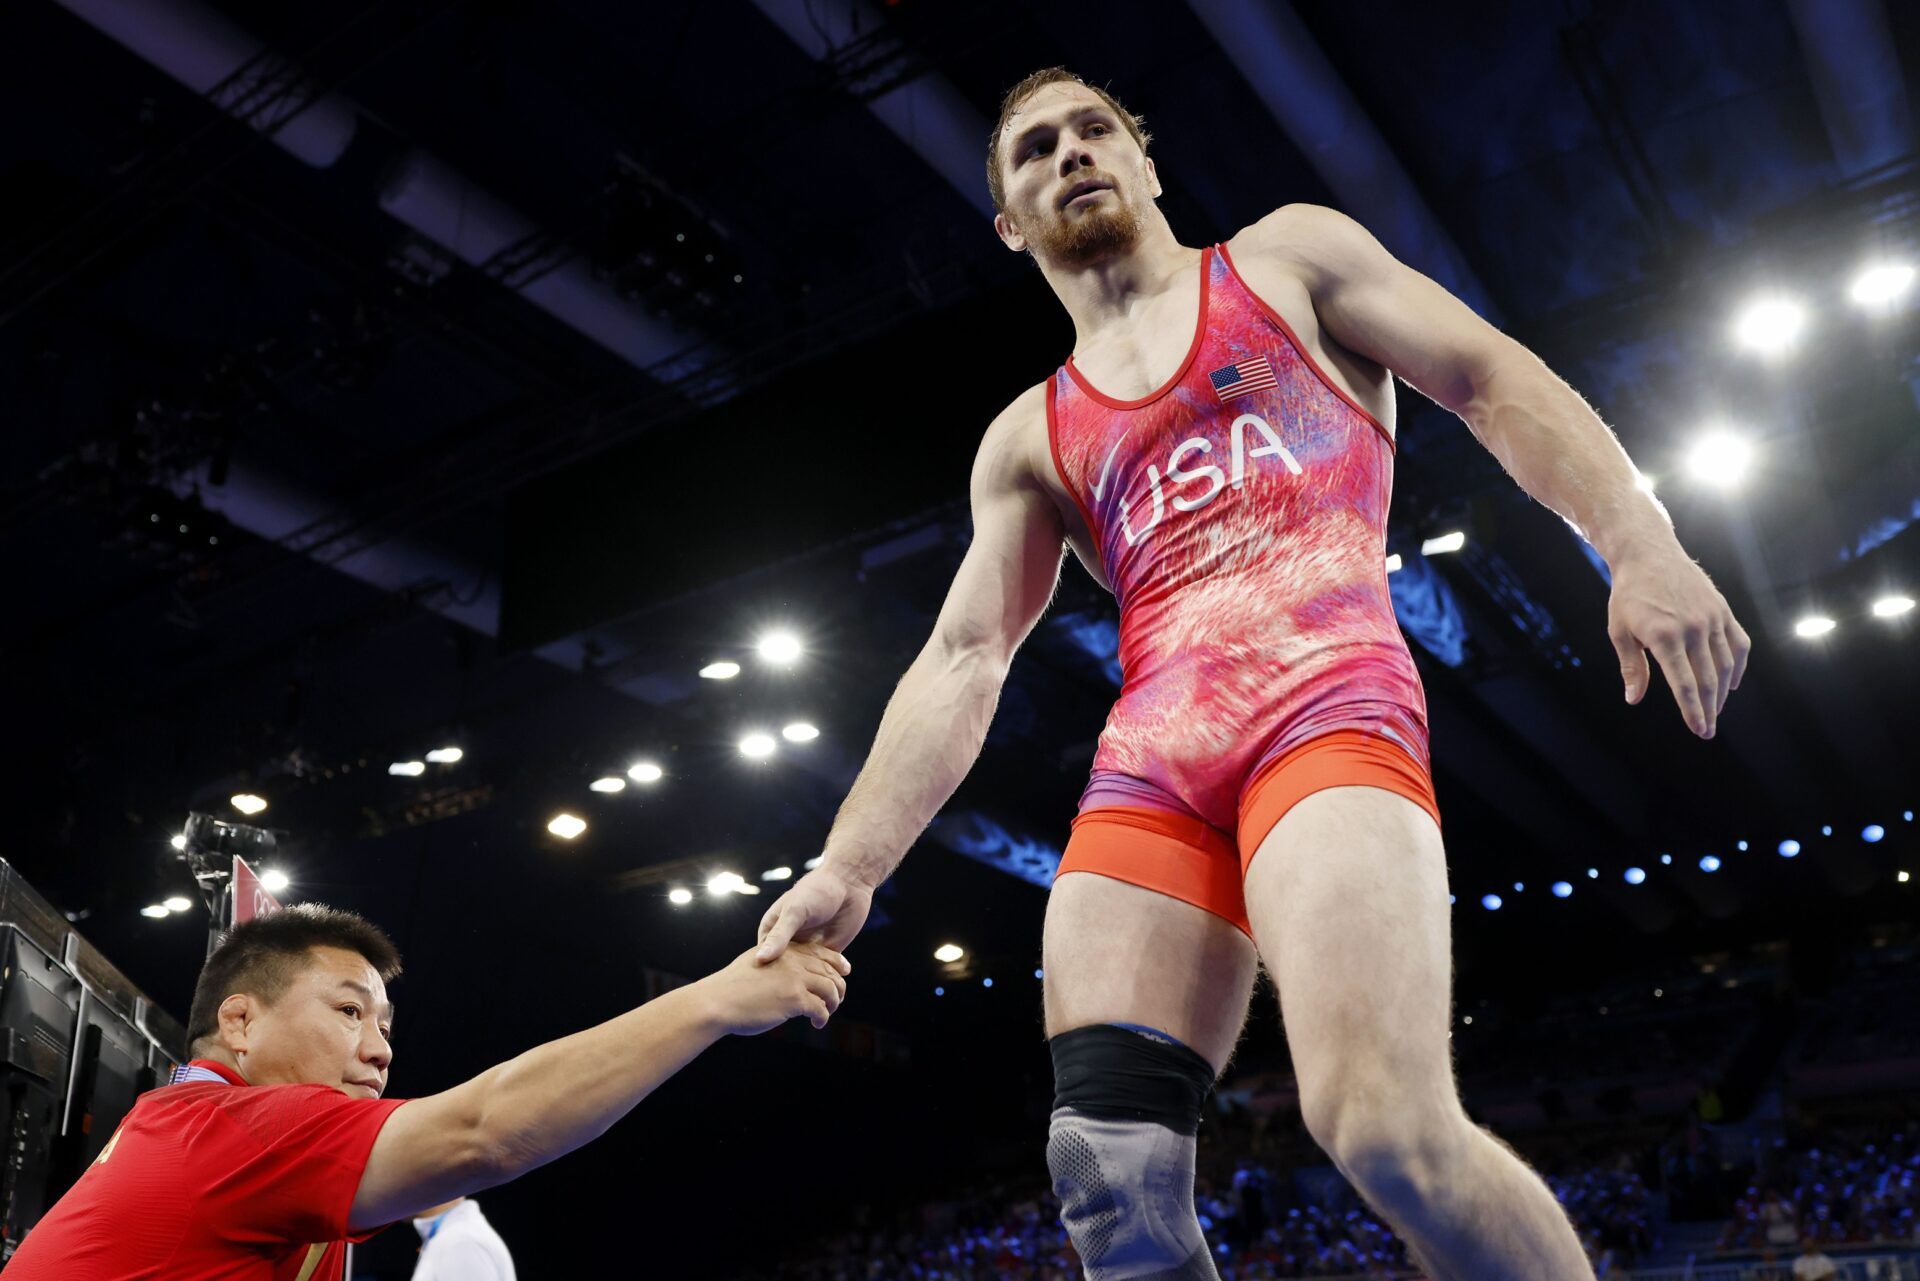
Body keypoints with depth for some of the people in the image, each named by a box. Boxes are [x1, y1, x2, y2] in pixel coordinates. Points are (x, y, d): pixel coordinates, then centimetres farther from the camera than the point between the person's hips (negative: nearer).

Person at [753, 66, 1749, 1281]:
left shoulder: (1287, 257, 17)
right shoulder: (1029, 439, 23)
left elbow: (1498, 380, 9)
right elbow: (961, 662, 15)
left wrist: (1643, 544, -9)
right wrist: (849, 866, 5)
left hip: (1325, 702, -4)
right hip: (1147, 761, 4)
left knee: (1391, 1130, -26)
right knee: (1110, 1177, -9)